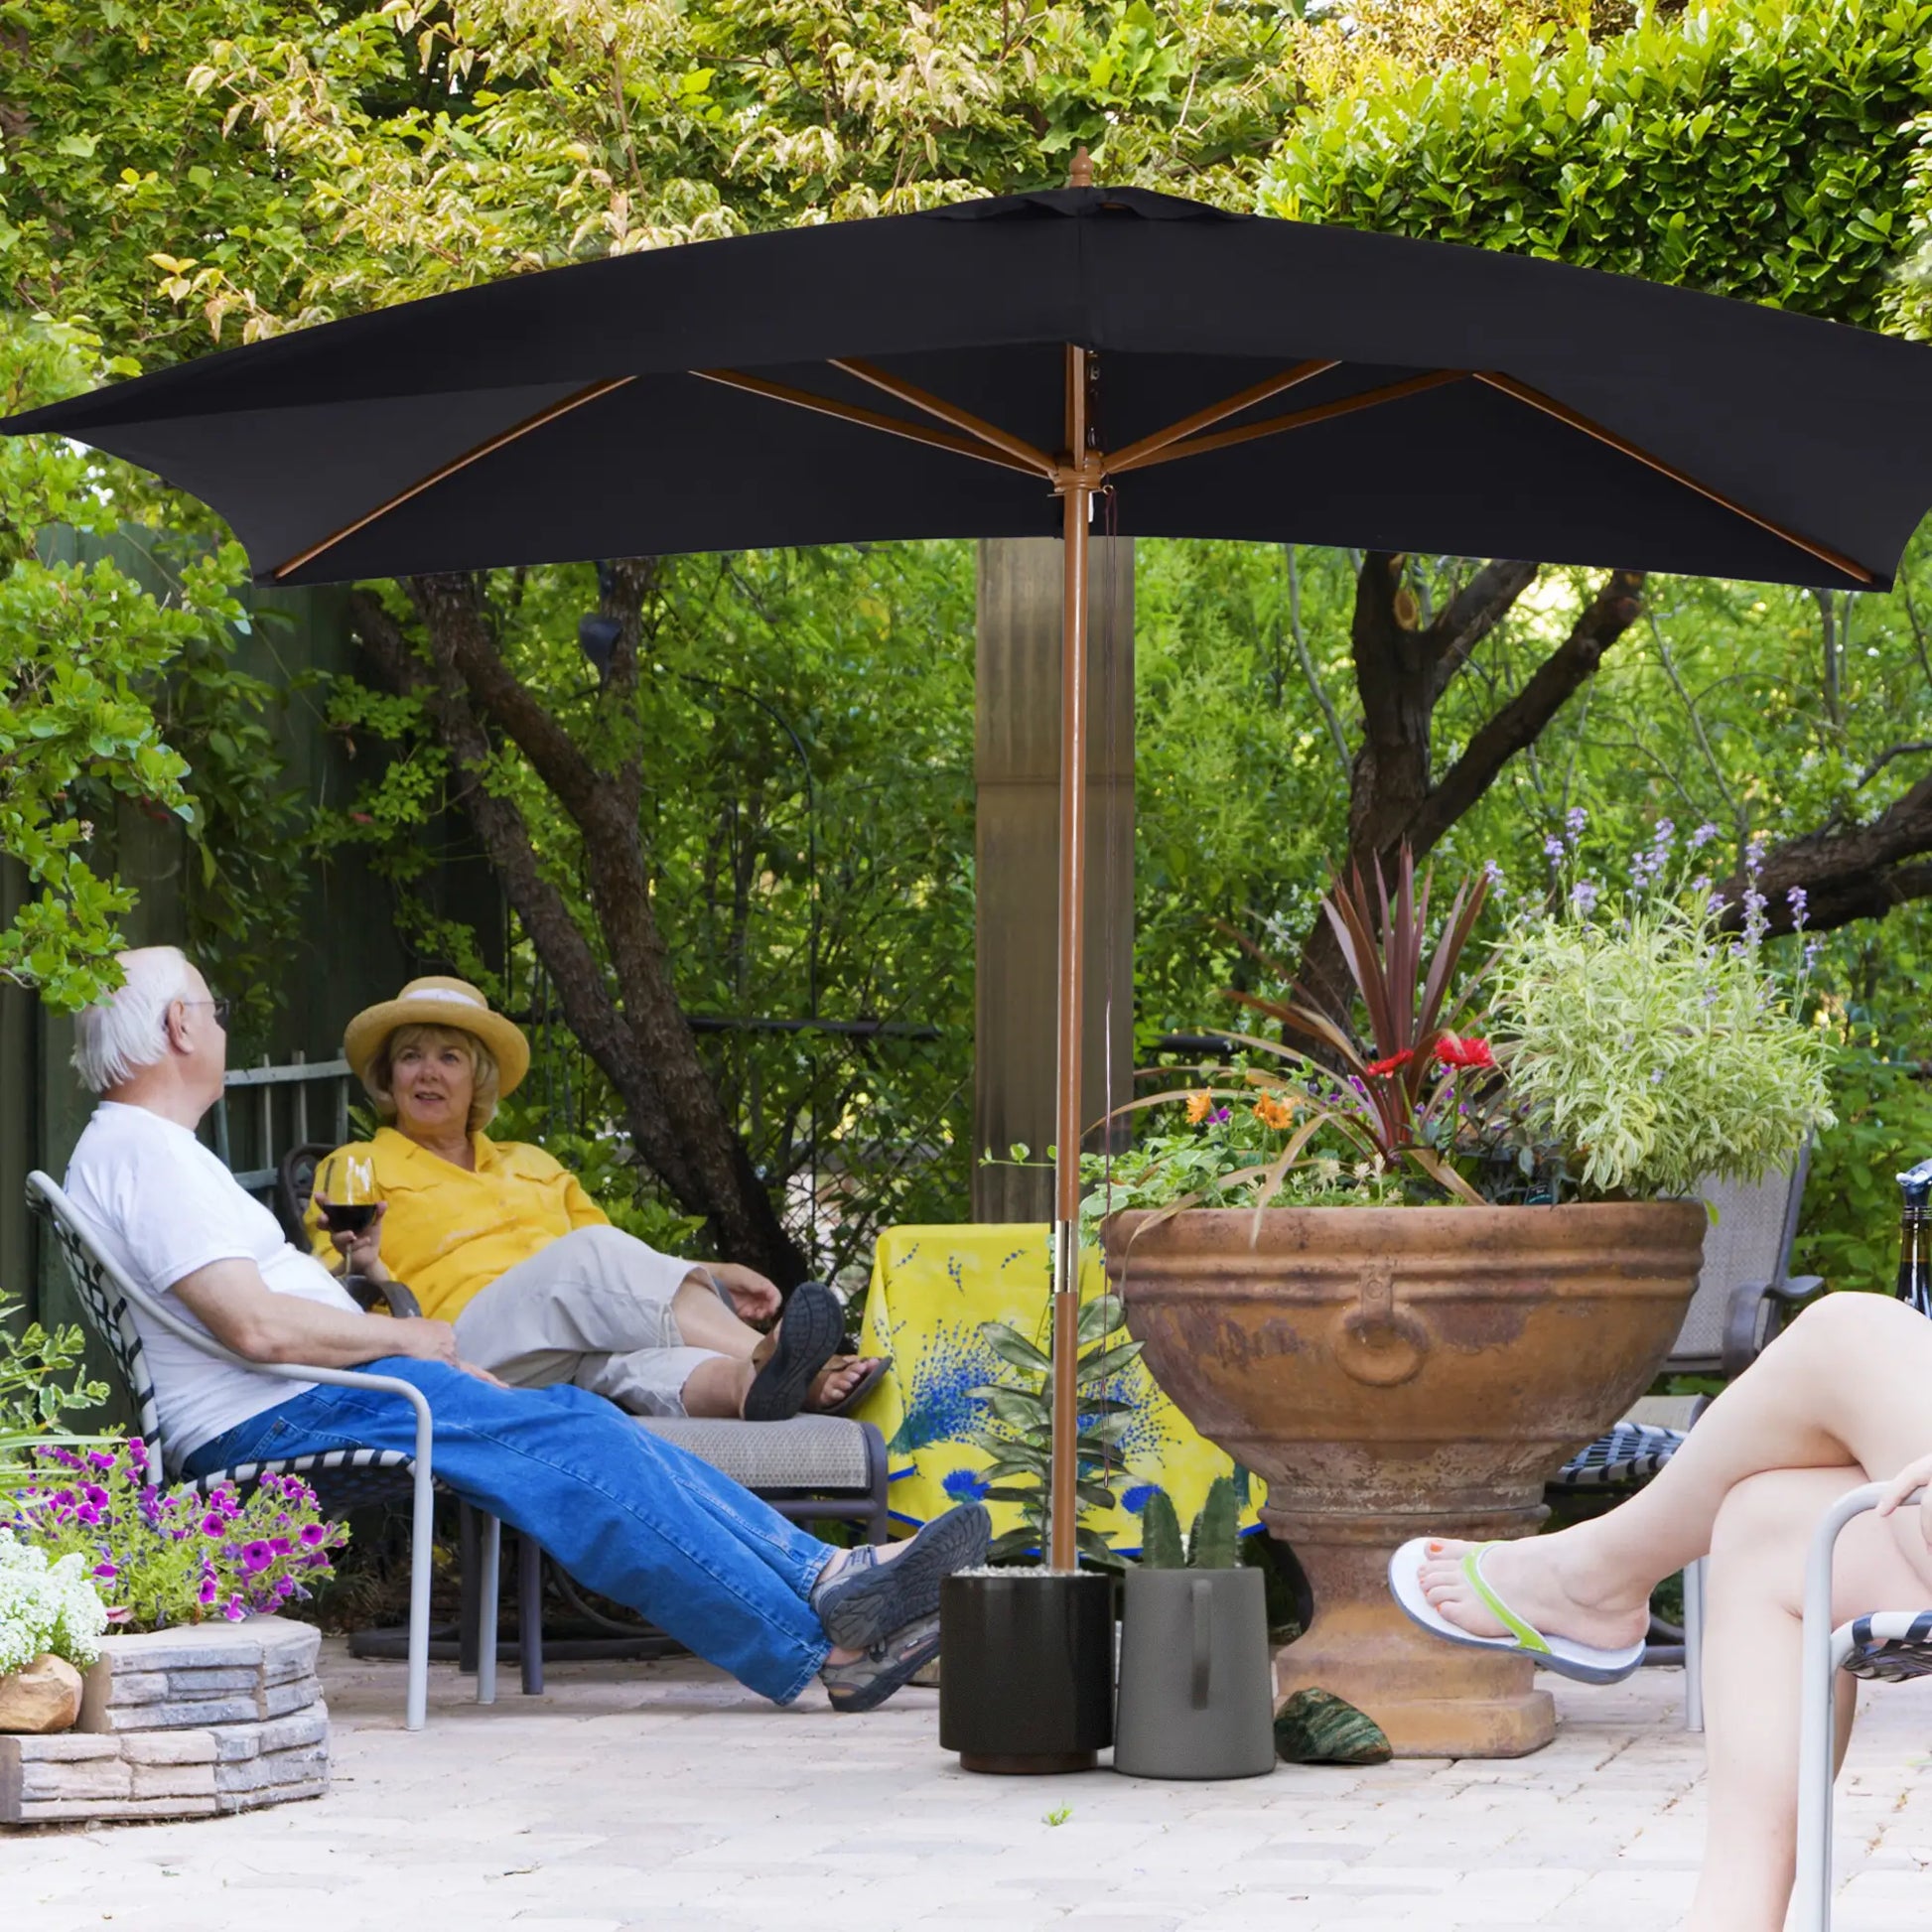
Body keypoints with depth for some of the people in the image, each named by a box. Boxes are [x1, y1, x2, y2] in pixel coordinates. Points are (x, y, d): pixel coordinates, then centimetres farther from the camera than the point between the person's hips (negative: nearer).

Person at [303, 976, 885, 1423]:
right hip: (473, 1342, -4)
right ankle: (763, 1353, -52)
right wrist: (363, 1266, -14)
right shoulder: (355, 1169, 22)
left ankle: (748, 1382, -68)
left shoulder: (532, 1166, 35)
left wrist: (711, 1277, 12)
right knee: (587, 1255, -34)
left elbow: (627, 1280, 32)